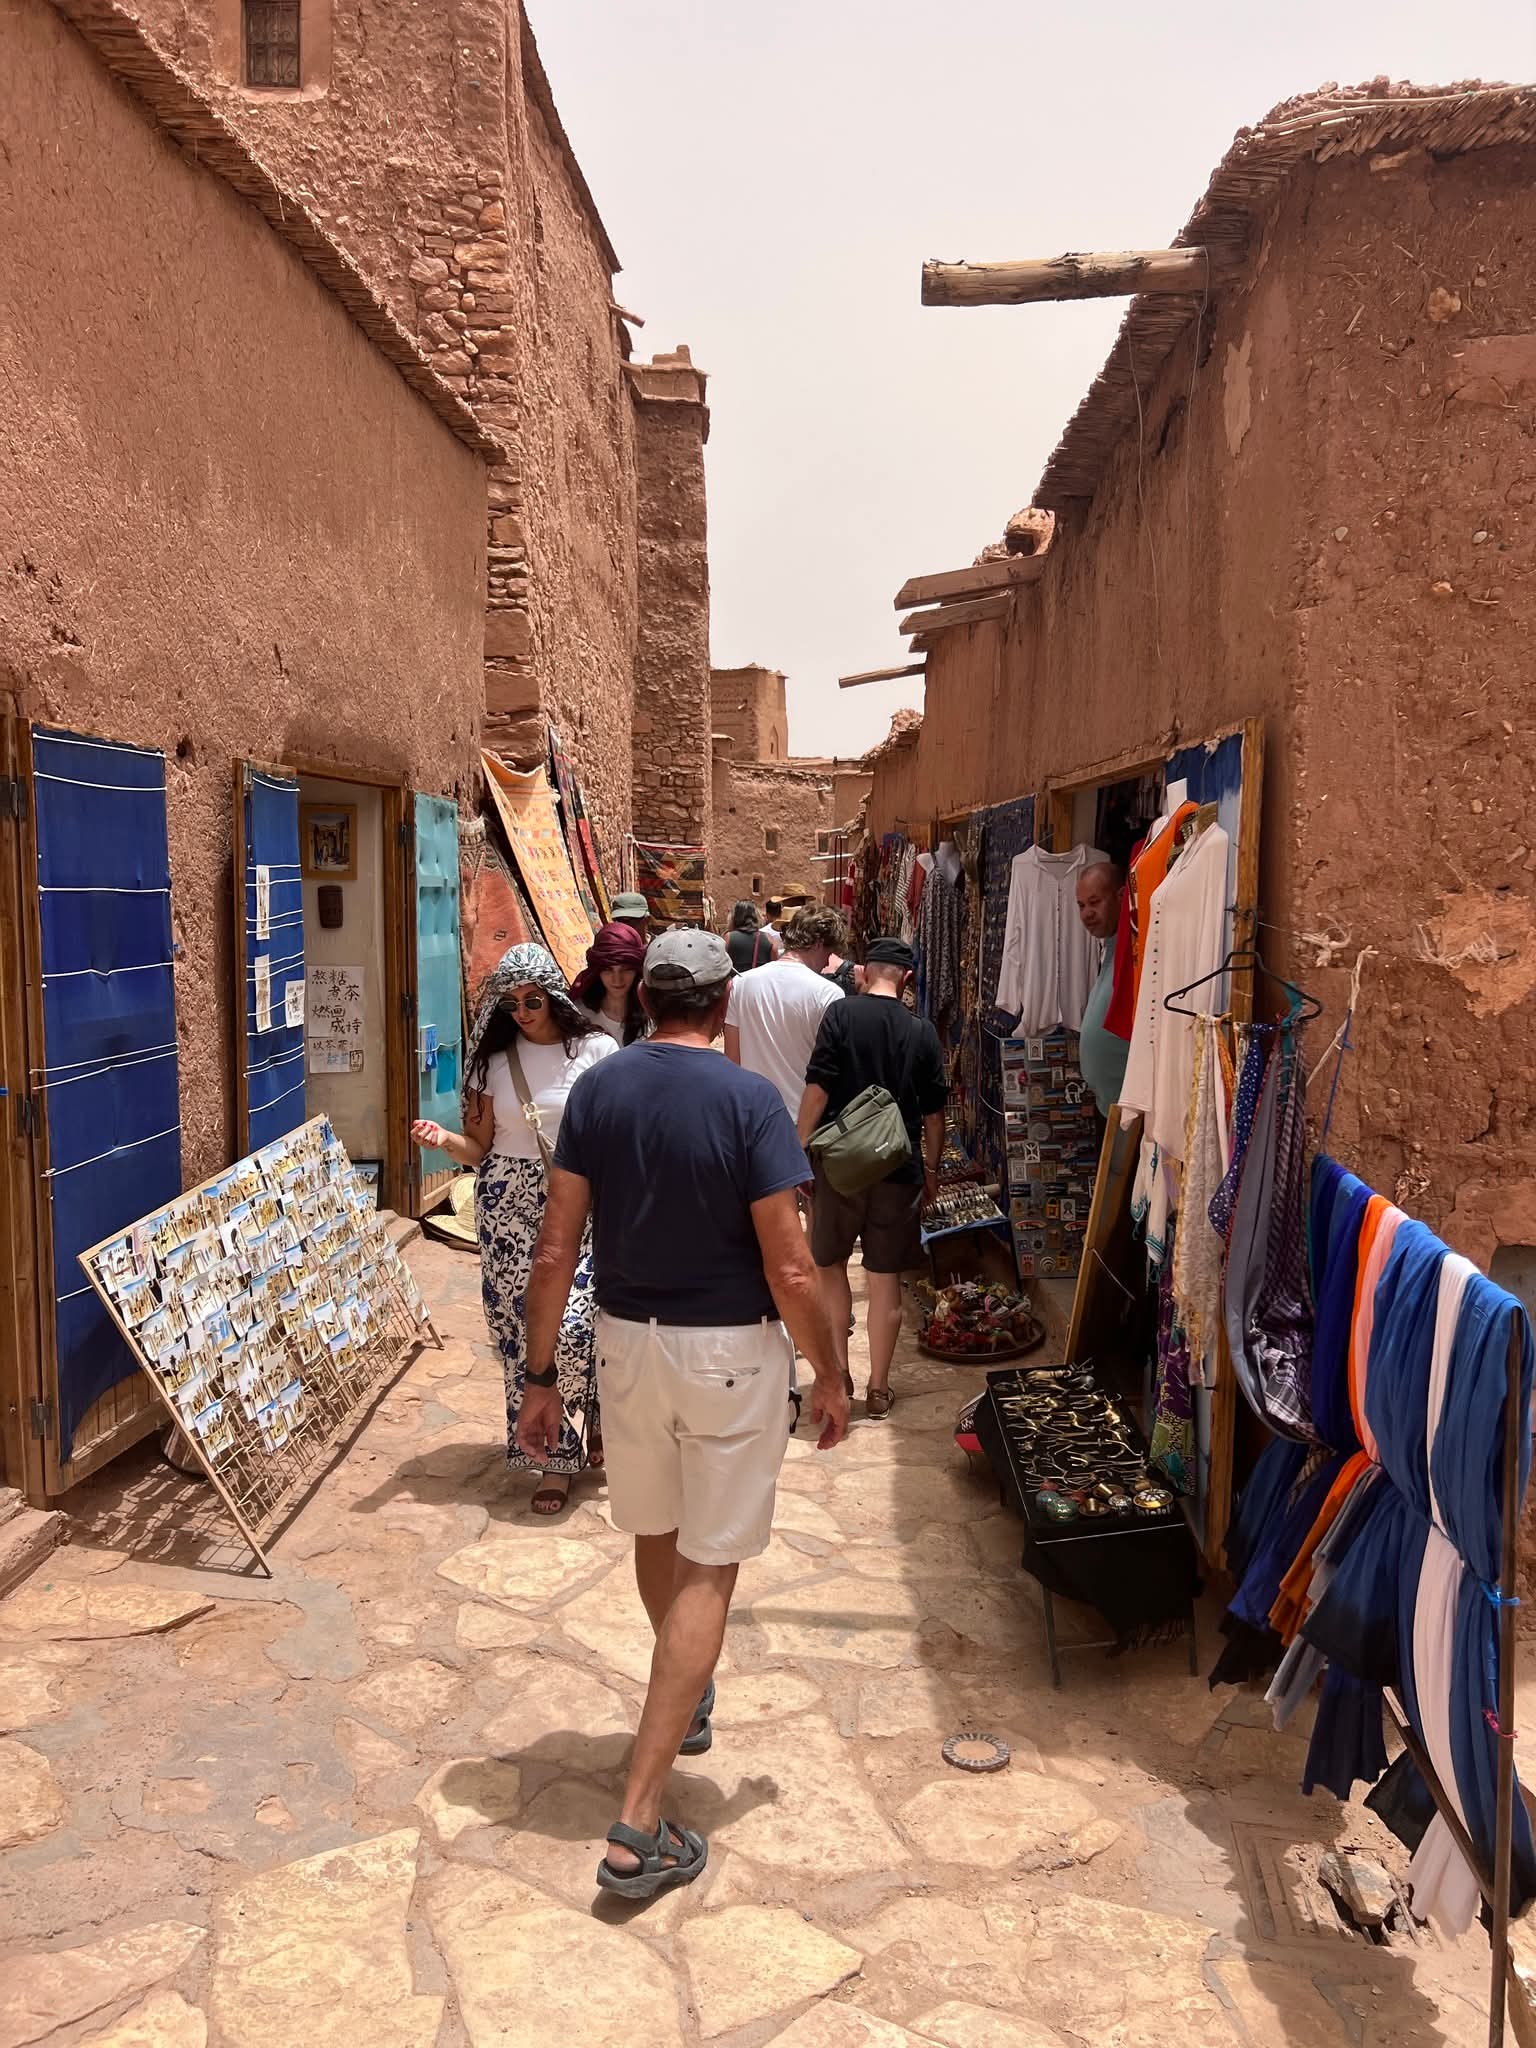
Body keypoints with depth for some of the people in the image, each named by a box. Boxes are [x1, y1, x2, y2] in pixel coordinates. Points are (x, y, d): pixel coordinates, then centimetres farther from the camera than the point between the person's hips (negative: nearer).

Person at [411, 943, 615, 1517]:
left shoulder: (595, 1050, -3)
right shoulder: (494, 1059, 5)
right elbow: (479, 1148, 5)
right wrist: (445, 1140, -15)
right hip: (509, 1205, 3)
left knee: (571, 1324, -13)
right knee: (522, 1329, 4)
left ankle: (596, 1416, 20)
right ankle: (556, 1457, 18)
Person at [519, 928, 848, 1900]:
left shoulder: (597, 1090, -4)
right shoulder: (750, 1100, -16)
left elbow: (556, 1252, -4)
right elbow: (790, 1271, -16)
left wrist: (541, 1377, 4)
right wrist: (830, 1377, -2)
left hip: (628, 1340, 5)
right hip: (730, 1352, -4)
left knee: (655, 1534, 25)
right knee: (709, 1569, 4)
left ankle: (689, 1699, 50)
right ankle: (641, 1821, 4)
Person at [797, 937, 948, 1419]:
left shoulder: (840, 1014, -7)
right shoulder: (922, 1032, 1)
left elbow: (817, 1089, -12)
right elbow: (934, 1112, 4)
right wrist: (931, 1170, 16)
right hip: (899, 1168, 2)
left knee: (830, 1264, 16)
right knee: (886, 1277, 8)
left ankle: (837, 1370, 16)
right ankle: (878, 1389, 15)